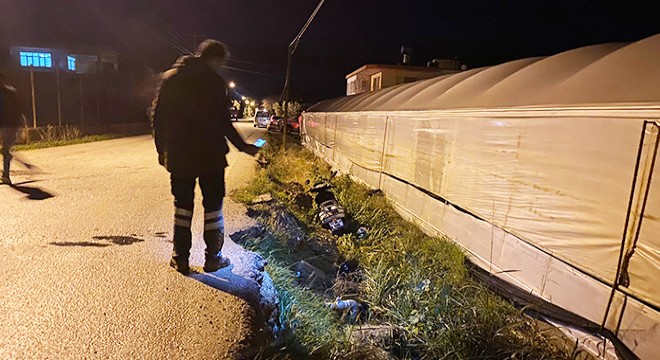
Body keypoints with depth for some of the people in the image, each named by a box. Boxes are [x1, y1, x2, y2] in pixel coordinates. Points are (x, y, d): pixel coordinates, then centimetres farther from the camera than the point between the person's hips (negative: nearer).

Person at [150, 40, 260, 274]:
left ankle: (180, 257, 15)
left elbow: (157, 116, 7)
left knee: (182, 204, 12)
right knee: (213, 204, 6)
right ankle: (213, 257, 12)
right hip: (210, 154, -4)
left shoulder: (170, 78, 9)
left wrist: (162, 149, 12)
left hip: (178, 155, 4)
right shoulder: (213, 81, -6)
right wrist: (242, 146, -2)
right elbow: (222, 121, -10)